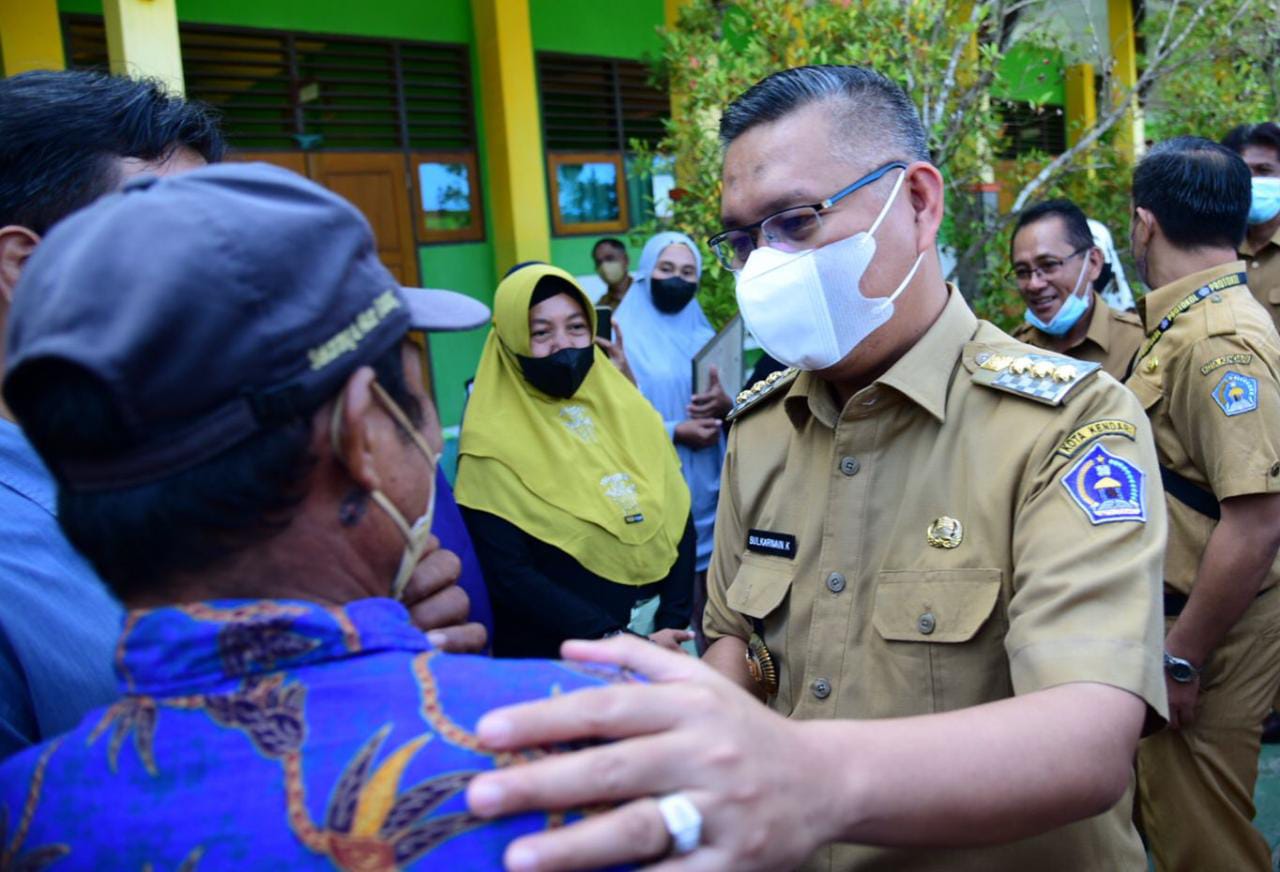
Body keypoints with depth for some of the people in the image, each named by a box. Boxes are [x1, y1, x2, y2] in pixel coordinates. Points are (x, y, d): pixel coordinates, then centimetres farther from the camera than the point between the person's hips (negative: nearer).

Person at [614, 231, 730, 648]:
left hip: (710, 491, 5)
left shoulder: (704, 334, 13)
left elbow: (740, 404, 9)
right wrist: (674, 432, -20)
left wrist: (725, 403, -14)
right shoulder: (623, 335, -3)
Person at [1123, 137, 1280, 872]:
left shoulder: (1217, 340, -23)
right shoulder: (1194, 322, 8)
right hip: (1183, 615, 9)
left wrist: (1181, 659, -22)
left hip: (1208, 630, -9)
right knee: (1169, 808, 22)